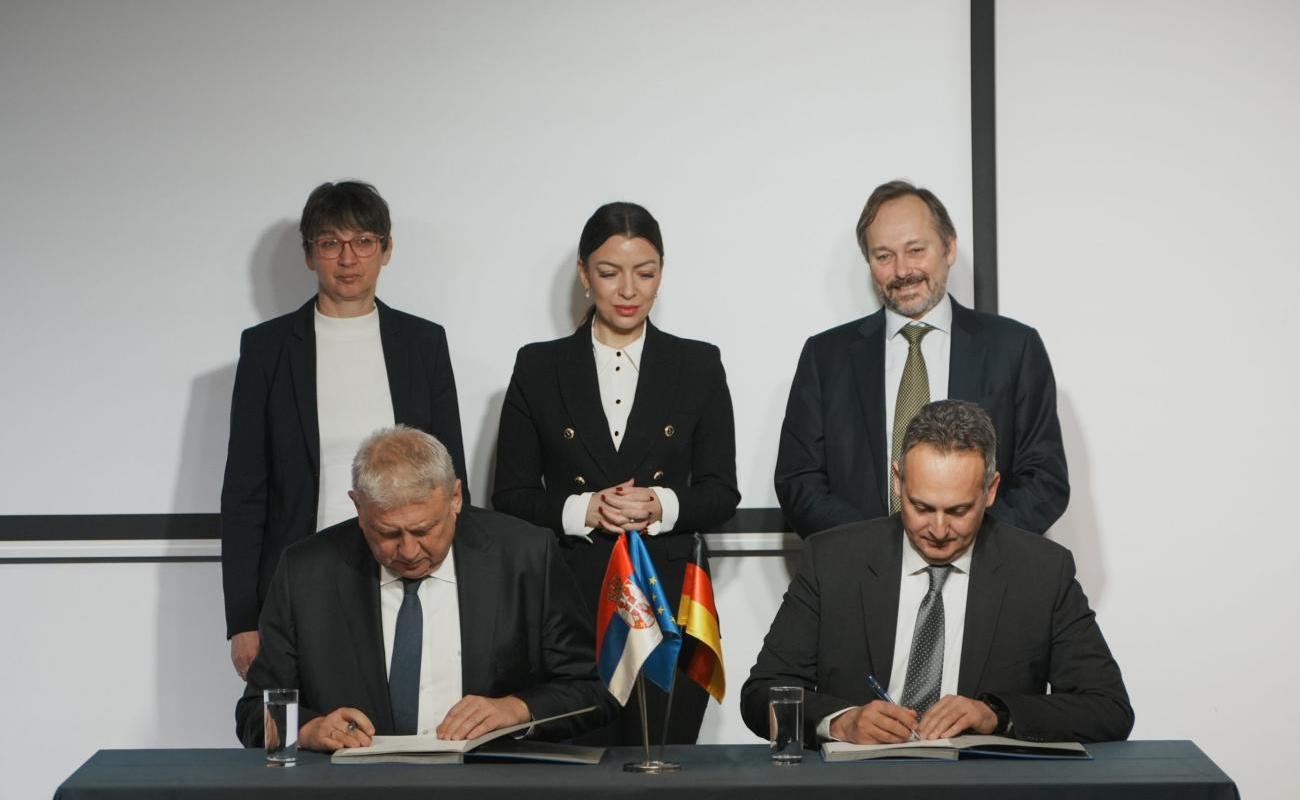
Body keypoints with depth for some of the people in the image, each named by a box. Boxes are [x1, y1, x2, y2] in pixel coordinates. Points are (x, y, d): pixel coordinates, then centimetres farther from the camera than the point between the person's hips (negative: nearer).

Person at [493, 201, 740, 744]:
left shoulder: (698, 366, 9)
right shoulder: (539, 367, 8)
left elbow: (721, 494, 7)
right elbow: (510, 496, 5)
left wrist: (663, 506, -12)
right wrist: (582, 510, -12)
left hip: (669, 602, 1)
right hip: (568, 607, 0)